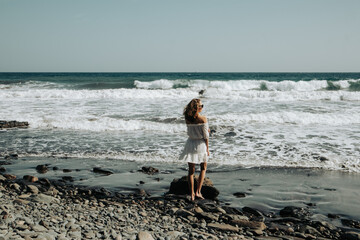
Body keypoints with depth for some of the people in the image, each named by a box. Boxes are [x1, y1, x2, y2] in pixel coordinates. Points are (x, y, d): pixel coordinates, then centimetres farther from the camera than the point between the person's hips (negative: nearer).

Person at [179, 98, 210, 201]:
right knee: (203, 168, 17)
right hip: (200, 144, -3)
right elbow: (206, 136, -12)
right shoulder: (203, 119, -16)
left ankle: (192, 194, 12)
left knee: (191, 170, 11)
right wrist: (207, 149, -3)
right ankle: (198, 192, 8)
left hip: (190, 143, 3)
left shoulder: (187, 118, -4)